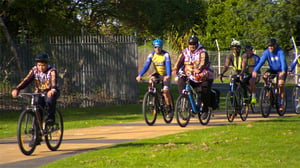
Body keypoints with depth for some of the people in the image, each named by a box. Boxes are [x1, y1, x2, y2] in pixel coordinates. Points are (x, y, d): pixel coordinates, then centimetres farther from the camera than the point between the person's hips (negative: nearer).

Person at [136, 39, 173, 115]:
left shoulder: (166, 54, -20)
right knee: (150, 81, -26)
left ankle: (170, 109, -4)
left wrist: (168, 76, -49)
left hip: (165, 75, -4)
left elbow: (168, 65, -31)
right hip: (157, 74, 4)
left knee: (165, 91, -17)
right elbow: (146, 66, -17)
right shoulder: (151, 55, -10)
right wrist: (140, 75, -31)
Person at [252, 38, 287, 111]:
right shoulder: (266, 52, -15)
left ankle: (281, 103, -8)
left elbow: (283, 61, -37)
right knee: (265, 76, -27)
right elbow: (261, 61, -25)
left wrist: (283, 71, -55)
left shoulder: (280, 52, -23)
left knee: (281, 85, -21)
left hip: (281, 70, -3)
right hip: (272, 69, 3)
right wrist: (255, 71, -40)